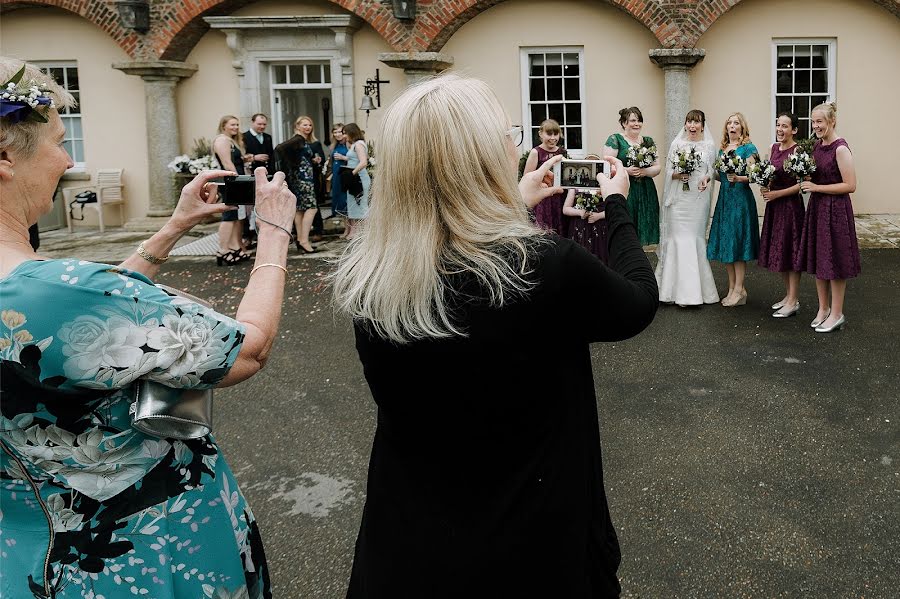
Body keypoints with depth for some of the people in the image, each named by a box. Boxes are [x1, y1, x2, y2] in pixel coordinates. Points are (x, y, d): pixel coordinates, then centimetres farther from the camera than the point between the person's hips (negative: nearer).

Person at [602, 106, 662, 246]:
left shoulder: (648, 141, 15)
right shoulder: (615, 140, 0)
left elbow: (658, 167, 10)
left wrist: (645, 171, -10)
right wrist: (627, 170, -19)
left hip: (646, 193, 5)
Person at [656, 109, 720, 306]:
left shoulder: (709, 146, 7)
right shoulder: (677, 144, 5)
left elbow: (712, 170, 8)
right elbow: (668, 170, 5)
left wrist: (706, 179, -13)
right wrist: (678, 175, -15)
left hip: (699, 197, 1)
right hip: (679, 198, 0)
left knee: (696, 238, 3)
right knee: (679, 239, -3)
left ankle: (694, 288, 10)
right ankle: (681, 290, 2)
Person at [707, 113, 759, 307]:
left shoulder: (748, 148, -5)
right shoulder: (722, 149, 15)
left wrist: (738, 178, -27)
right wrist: (713, 173, 0)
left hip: (741, 197, -7)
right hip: (724, 196, 7)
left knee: (737, 241, -7)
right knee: (725, 243, 6)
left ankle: (739, 290, -2)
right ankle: (732, 288, 14)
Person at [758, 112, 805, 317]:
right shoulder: (774, 148, 9)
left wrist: (777, 193, -17)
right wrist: (765, 187, 1)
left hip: (790, 205, -8)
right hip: (774, 205, 8)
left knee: (790, 250, -1)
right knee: (779, 250, 13)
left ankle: (793, 301, 7)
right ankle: (789, 295, 26)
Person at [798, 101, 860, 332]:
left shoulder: (840, 148, -16)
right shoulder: (816, 145, 7)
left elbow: (850, 185, -19)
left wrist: (817, 188, -18)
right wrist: (805, 180, 0)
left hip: (836, 209, -8)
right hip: (817, 208, 8)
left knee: (834, 261, 1)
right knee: (818, 259, 13)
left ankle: (837, 314, 13)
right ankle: (823, 308, 26)